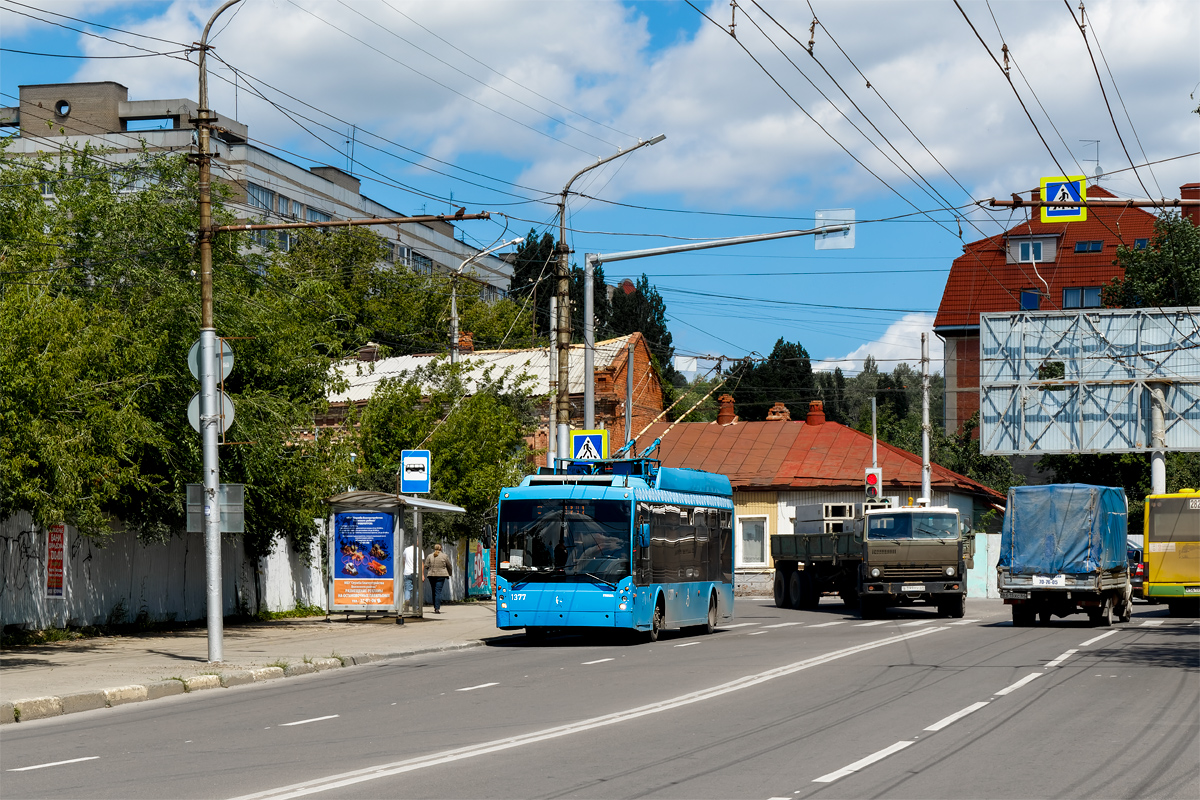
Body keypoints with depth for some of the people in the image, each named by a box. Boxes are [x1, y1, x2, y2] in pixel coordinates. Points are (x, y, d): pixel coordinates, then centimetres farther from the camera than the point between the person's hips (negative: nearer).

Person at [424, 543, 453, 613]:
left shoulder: (430, 556, 3)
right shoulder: (444, 556, -1)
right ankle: (437, 608, -13)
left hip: (431, 576, 2)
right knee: (438, 592, -5)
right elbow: (449, 566, 6)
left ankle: (435, 607, 21)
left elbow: (426, 566, 3)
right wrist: (450, 573, 23)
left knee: (434, 592, 14)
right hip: (441, 576, -2)